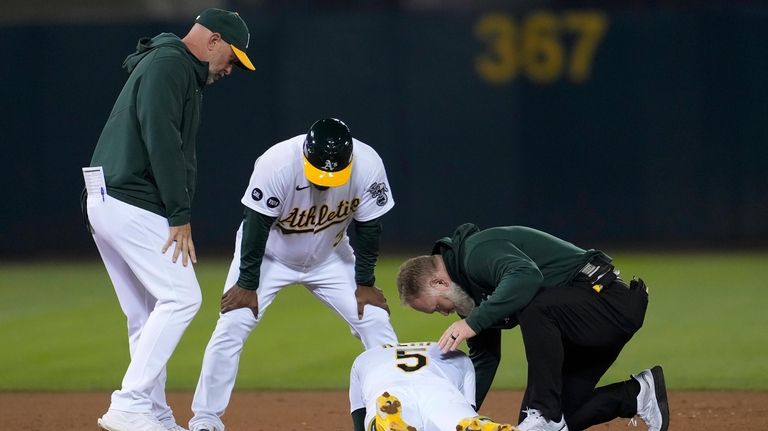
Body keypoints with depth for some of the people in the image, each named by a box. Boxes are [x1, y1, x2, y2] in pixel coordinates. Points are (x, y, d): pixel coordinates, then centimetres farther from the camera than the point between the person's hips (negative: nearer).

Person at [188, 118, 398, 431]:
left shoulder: (368, 167, -27)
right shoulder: (277, 164, -35)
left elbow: (368, 227, -13)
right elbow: (256, 226, -24)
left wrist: (365, 284, -8)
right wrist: (247, 284, -19)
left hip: (329, 257, 3)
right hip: (269, 254, -3)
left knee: (375, 321, -8)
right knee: (231, 327, -15)